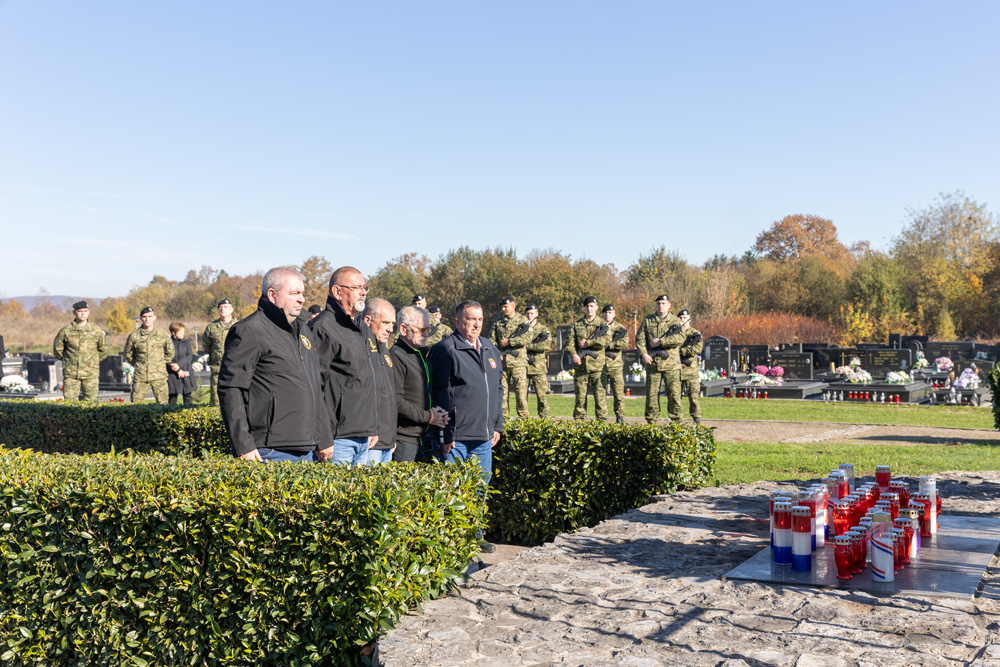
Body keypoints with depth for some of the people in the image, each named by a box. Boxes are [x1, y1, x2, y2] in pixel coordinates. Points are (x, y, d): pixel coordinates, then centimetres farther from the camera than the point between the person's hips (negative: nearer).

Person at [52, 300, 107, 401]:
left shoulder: (96, 330, 5)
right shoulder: (66, 330, 3)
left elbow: (103, 350, 14)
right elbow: (57, 349, 13)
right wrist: (67, 360, 11)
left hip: (91, 373, 0)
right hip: (71, 373, 0)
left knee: (91, 400, 1)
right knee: (69, 400, -3)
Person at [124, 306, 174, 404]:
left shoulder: (163, 335, 4)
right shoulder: (134, 336, 1)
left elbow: (170, 353, 17)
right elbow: (128, 354, 16)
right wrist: (138, 365, 9)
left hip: (159, 376, 0)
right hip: (140, 376, 0)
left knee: (162, 403, 0)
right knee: (136, 404, -1)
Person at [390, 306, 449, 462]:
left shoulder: (421, 354, 18)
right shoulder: (396, 356, -11)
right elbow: (396, 401, -19)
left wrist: (436, 413, 5)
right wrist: (428, 417, -13)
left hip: (422, 437, 9)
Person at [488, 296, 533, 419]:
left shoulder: (523, 320, 4)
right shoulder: (497, 322, 13)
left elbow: (528, 338, -9)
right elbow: (492, 340, 11)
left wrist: (509, 342, -11)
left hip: (518, 360, -3)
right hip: (501, 361, 3)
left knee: (521, 390, -5)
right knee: (501, 390, 4)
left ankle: (523, 417, 2)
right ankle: (502, 417, 11)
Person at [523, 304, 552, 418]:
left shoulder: (544, 329, 7)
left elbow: (547, 345, -8)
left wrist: (528, 347, -12)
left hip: (538, 367, -2)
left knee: (542, 394, -4)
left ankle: (544, 417, 4)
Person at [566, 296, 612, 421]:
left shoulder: (603, 324, 8)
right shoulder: (577, 324, 14)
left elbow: (607, 340, -9)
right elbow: (570, 342, 5)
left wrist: (587, 343, -12)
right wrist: (573, 354, -14)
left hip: (597, 365, -2)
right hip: (580, 365, 2)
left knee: (599, 394, -5)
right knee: (580, 396, 4)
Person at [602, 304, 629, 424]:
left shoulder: (620, 328, 6)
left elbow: (625, 343, -8)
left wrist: (608, 345, -13)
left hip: (615, 365, -2)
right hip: (600, 364, 2)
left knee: (618, 393, -1)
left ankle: (620, 418, 6)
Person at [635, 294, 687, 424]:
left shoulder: (675, 321, 5)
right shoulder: (647, 320, 11)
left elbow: (681, 338, -11)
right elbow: (639, 338, 6)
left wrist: (660, 341, -15)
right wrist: (643, 353, -10)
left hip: (671, 363, -1)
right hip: (652, 362, 1)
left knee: (674, 393, -1)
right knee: (651, 393, 3)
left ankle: (676, 421, 7)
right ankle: (651, 422, 11)